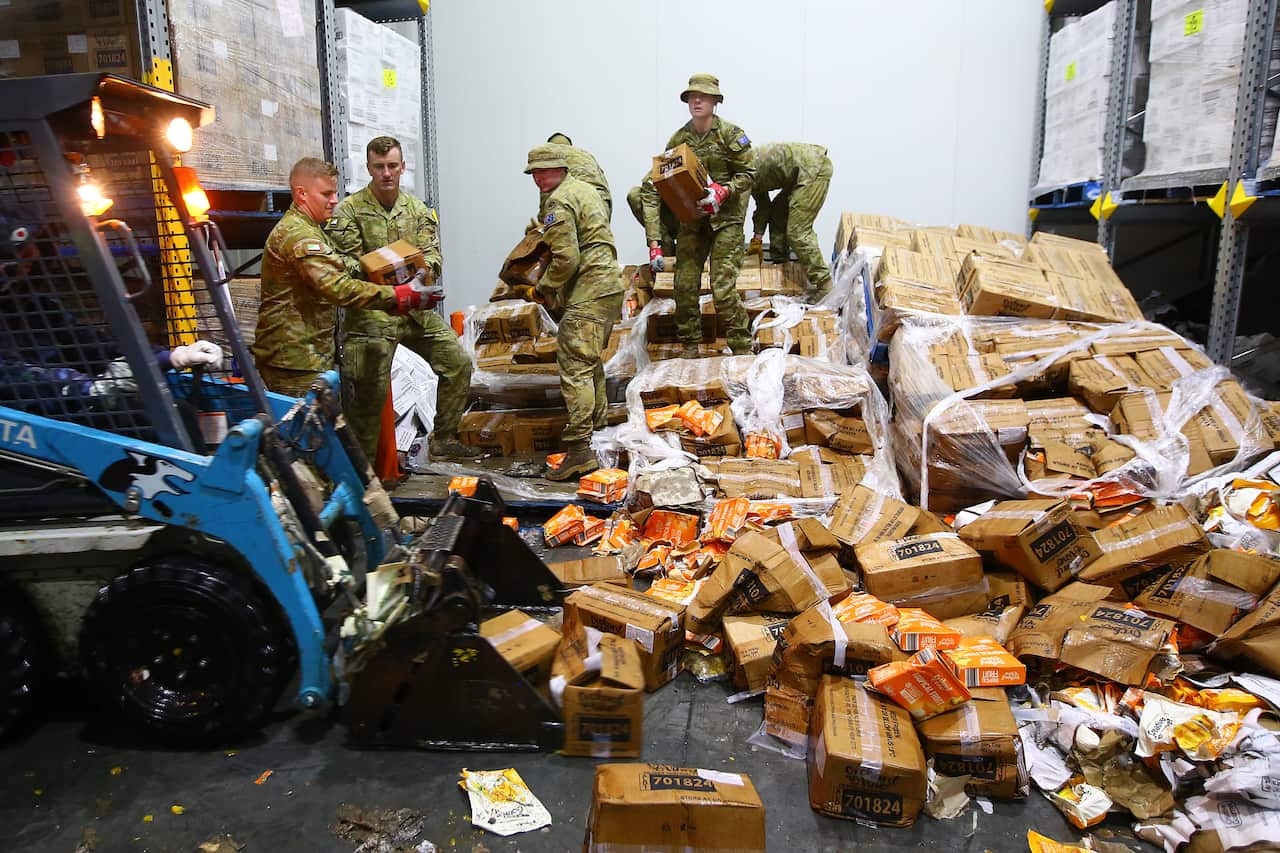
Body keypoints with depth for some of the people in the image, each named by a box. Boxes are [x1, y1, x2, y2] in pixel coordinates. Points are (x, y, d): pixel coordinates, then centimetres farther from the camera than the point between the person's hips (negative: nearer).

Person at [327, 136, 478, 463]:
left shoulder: (418, 210, 13)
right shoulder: (349, 210, -1)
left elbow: (432, 253, 5)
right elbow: (344, 261, -8)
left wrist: (425, 270, -18)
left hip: (417, 308, 5)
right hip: (371, 312, -5)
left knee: (458, 363, 5)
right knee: (370, 390, -5)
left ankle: (443, 440, 18)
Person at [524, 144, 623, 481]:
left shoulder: (560, 202, -10)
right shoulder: (585, 189, 21)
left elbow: (565, 258, -17)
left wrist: (545, 287, -2)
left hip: (589, 292, -11)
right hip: (610, 282, 11)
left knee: (574, 364, -14)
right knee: (590, 360, 21)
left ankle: (579, 449, -20)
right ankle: (597, 426, 32)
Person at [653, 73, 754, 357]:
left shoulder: (731, 134, -6)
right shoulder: (678, 139, 4)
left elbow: (748, 172, -3)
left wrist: (723, 190, -21)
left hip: (725, 218, -4)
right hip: (691, 219, 4)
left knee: (723, 289, -11)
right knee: (684, 286, 0)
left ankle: (743, 350, 4)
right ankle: (690, 350, 15)